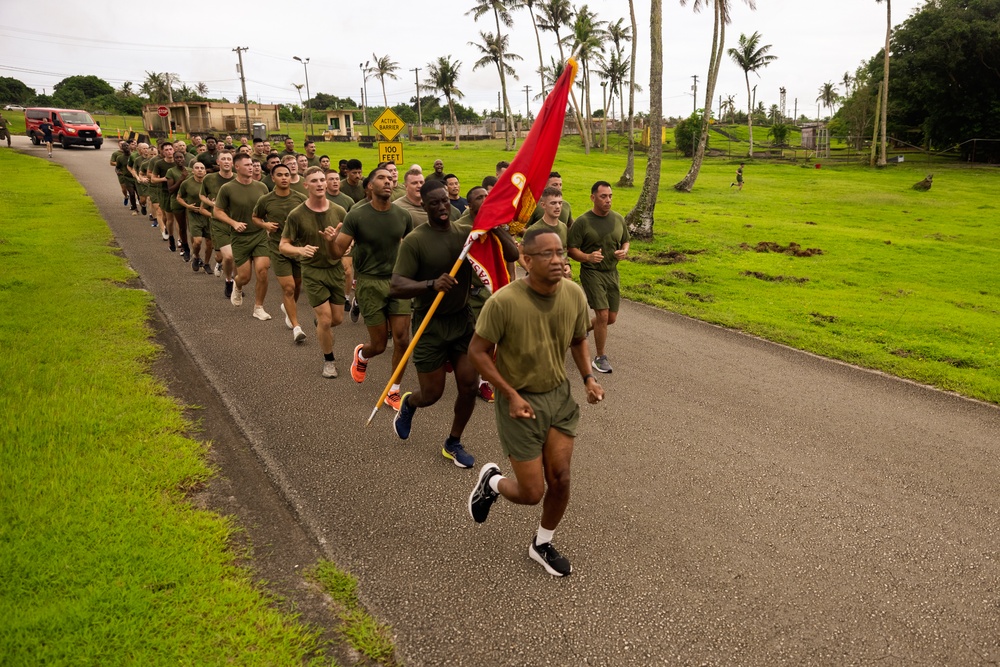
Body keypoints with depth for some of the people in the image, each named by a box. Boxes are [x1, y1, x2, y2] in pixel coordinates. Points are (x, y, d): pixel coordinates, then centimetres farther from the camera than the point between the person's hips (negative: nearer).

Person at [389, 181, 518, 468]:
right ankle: (407, 404, 41)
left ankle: (454, 444, 26)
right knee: (432, 393, 3)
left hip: (462, 319, 4)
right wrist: (432, 284, -36)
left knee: (469, 386, 2)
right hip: (430, 324, -4)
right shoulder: (415, 240, -13)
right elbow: (395, 287, -20)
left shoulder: (467, 233, -1)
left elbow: (513, 254, -4)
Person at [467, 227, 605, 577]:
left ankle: (542, 544, 34)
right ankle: (491, 481, 36)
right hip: (520, 402, -4)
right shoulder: (504, 302, -25)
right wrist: (511, 395, -20)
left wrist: (588, 378, -8)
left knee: (560, 479, 6)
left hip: (560, 394, 5)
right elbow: (477, 351, -15)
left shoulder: (574, 294, -9)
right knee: (532, 492, 0)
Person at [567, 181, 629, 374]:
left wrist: (624, 251, -6)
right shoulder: (582, 222, -10)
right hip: (591, 272, -5)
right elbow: (571, 249, -9)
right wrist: (587, 257, -27)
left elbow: (625, 241, 17)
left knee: (611, 318, 8)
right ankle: (601, 357, 5)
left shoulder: (618, 219, 5)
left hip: (612, 273, 6)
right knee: (603, 315, -13)